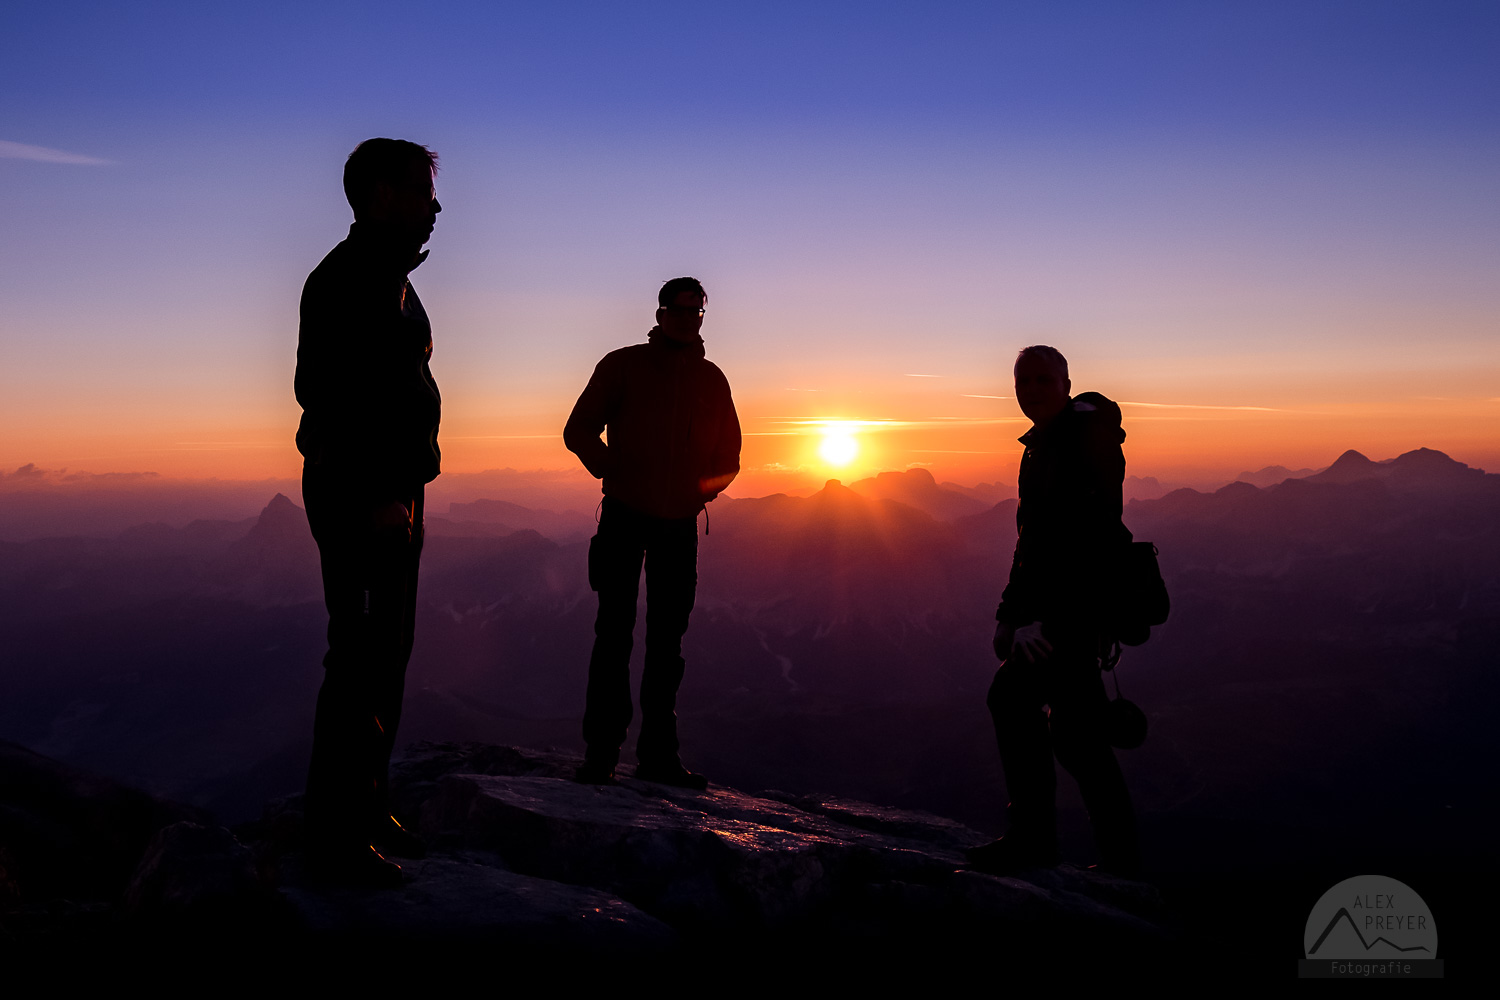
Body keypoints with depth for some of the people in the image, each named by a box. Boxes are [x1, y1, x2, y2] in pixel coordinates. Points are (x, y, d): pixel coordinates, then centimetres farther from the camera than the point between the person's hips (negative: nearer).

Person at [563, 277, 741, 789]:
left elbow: (728, 455, 15)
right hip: (624, 516, -3)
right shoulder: (623, 365, 2)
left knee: (667, 641, 5)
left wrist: (703, 488, -3)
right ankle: (601, 750, 2)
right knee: (614, 634, -4)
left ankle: (658, 753, 12)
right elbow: (578, 430, 3)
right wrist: (614, 470, -12)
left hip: (679, 523, 3)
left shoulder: (712, 379, 9)